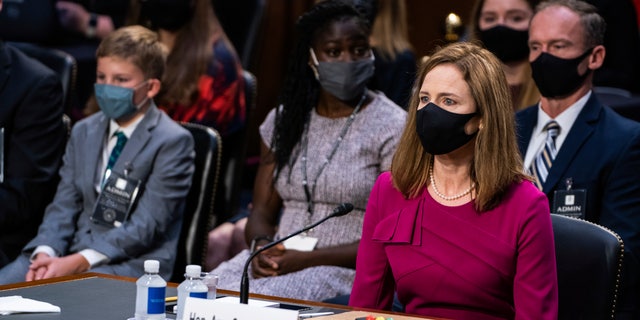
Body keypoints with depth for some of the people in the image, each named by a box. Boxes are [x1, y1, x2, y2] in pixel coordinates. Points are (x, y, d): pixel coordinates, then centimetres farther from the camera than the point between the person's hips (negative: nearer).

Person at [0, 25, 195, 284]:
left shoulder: (173, 142, -5)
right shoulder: (83, 132, 16)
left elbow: (145, 226, -12)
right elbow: (63, 206, 10)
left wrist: (78, 262, -21)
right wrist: (45, 253, -11)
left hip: (133, 264, -6)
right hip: (71, 254, 6)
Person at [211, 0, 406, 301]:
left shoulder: (392, 127, -4)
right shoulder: (284, 120, 14)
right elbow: (262, 211, 15)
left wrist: (307, 259, -17)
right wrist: (261, 247, -10)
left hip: (347, 269, -5)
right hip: (279, 260, 5)